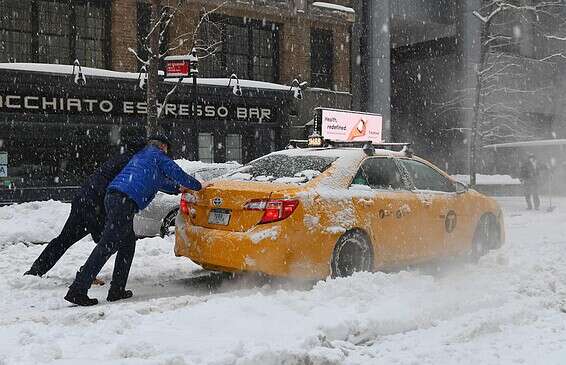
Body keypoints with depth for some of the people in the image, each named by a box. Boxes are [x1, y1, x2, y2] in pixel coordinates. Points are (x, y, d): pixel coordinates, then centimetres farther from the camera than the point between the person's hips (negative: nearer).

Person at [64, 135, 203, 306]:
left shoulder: (140, 156, 36)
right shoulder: (157, 155, 12)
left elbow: (155, 180, 48)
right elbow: (177, 173, 10)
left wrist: (177, 188, 55)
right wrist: (198, 185, 24)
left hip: (113, 196, 9)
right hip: (125, 201, -9)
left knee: (127, 243, 15)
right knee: (107, 246, -12)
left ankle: (117, 290, 13)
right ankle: (77, 290, -14)